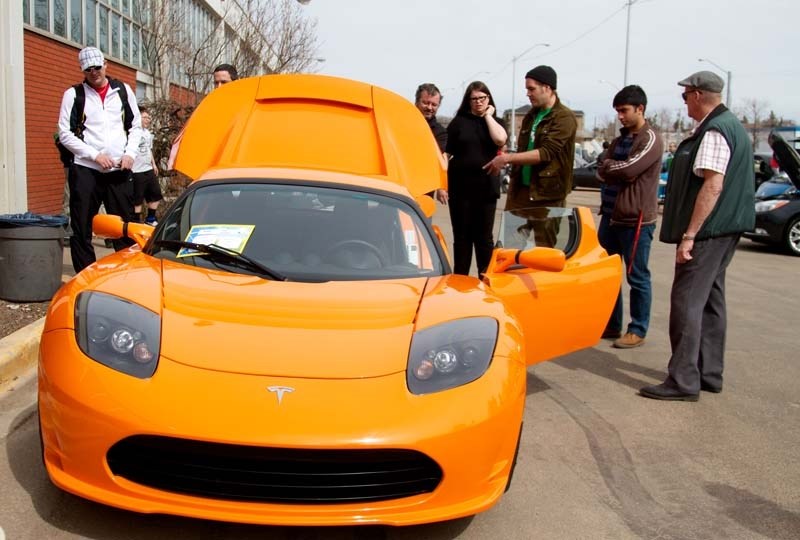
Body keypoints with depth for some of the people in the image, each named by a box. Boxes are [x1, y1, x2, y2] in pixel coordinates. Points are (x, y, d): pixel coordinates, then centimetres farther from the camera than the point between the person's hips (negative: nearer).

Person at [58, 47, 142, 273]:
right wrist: (95, 155, -10)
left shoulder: (123, 90, 10)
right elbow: (65, 134, 0)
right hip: (85, 171, -2)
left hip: (119, 170, 2)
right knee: (81, 230, 0)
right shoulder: (73, 94, 3)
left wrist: (130, 153, -1)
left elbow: (136, 126, 15)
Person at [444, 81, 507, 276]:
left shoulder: (494, 122, 10)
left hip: (486, 187, 1)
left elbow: (500, 140, -13)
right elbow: (447, 155, 4)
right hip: (460, 187, -1)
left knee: (484, 237, 6)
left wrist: (488, 115, -4)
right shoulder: (458, 122, 6)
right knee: (462, 237, 6)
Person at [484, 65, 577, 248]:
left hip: (548, 195, -7)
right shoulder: (531, 116, 15)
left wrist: (508, 158, -21)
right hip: (521, 190, 7)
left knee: (544, 249, -3)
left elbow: (546, 152, -19)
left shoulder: (565, 118, -9)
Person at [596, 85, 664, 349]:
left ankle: (637, 330, 10)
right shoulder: (619, 140, 18)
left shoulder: (650, 139, -8)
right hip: (610, 215, 8)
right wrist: (613, 171, -10)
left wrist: (607, 167, -2)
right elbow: (602, 172, 10)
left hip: (636, 218, -8)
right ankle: (610, 324, 25)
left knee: (637, 277, 1)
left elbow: (628, 169, -20)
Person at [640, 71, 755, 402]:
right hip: (724, 229, 11)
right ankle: (709, 373, 21)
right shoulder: (731, 125, 18)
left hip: (708, 230, -11)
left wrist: (689, 234, -25)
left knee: (687, 302, -9)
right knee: (710, 299, 14)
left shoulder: (714, 131, -16)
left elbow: (713, 185, -24)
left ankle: (684, 380, -7)